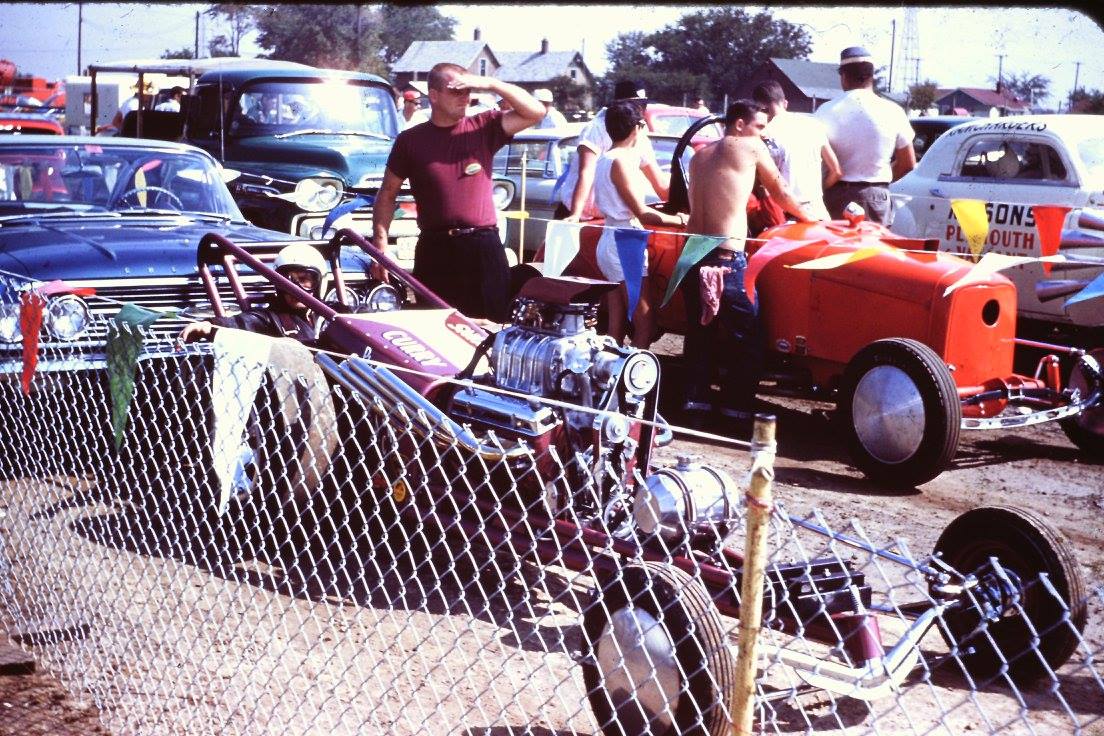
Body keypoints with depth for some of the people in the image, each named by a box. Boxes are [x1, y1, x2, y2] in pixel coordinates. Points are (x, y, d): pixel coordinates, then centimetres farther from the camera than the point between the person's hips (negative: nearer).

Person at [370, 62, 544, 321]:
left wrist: (491, 83, -11)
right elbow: (387, 194, 9)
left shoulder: (484, 127, 6)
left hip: (483, 246, 0)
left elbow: (536, 111, -3)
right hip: (434, 249, 0)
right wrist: (380, 243, -1)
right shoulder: (410, 140, 6)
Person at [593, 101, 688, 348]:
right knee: (645, 325, -9)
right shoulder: (621, 161, -15)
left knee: (616, 327, 11)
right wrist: (681, 220, -10)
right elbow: (641, 214, -16)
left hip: (611, 242, 10)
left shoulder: (606, 159, 14)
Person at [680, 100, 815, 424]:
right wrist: (808, 216, 28)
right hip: (726, 258, -7)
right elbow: (779, 192, 13)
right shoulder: (750, 147, 2)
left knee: (699, 331, 17)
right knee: (746, 337, 3)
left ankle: (695, 397, 19)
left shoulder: (699, 156, 17)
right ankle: (737, 404, 4)